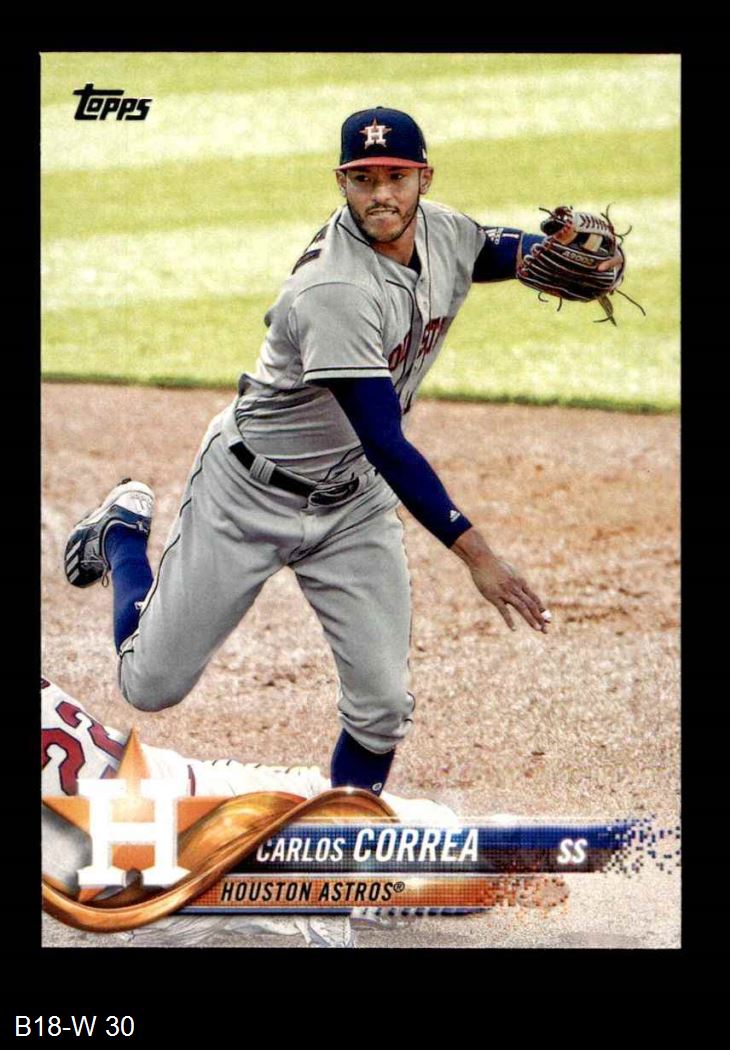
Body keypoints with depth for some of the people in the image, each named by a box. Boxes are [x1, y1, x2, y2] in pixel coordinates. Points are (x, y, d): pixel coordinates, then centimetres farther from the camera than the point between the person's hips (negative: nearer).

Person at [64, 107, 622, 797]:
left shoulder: (444, 234, -9)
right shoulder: (335, 292, -33)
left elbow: (498, 251, 15)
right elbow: (386, 443, -35)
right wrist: (474, 553, -38)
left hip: (354, 506, 6)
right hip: (249, 497, -6)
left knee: (381, 708, -5)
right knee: (153, 686, 6)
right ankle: (122, 532, 33)